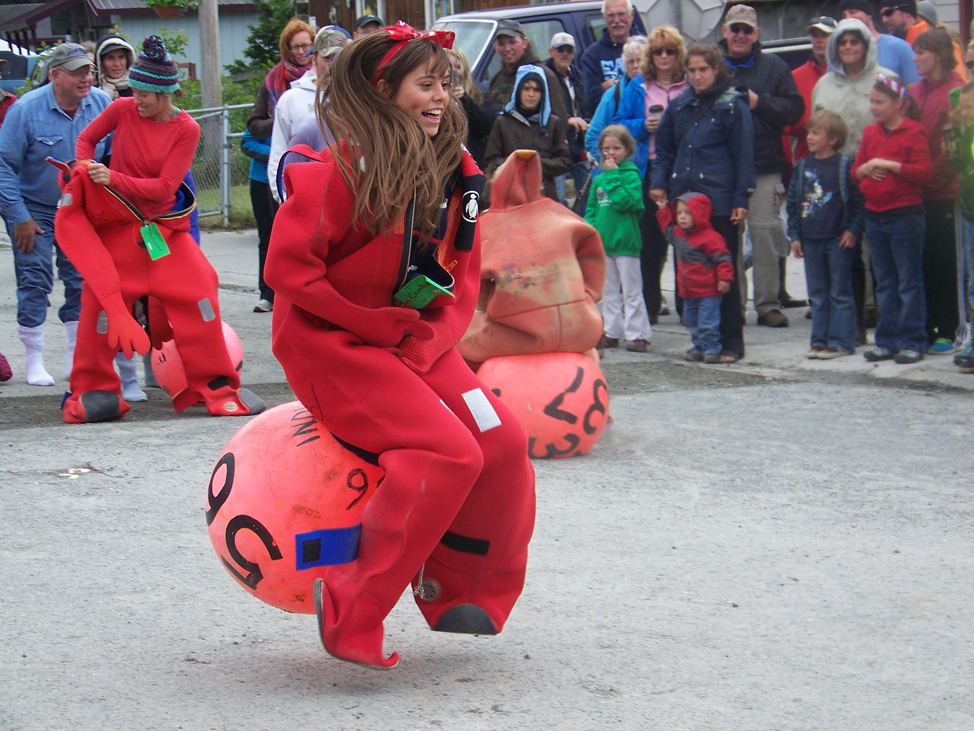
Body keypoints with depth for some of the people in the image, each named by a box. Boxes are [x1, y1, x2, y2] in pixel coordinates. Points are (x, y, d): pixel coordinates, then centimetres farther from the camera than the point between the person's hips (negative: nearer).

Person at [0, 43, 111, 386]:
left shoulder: (102, 104, -10)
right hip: (33, 210, -3)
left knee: (82, 282, 4)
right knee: (35, 284, -5)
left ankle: (77, 359, 13)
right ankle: (34, 361, 5)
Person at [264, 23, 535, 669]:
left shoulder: (452, 170, 5)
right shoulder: (346, 169, -17)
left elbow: (463, 277, 6)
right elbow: (289, 268, -20)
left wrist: (427, 344, -12)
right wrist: (381, 327, -17)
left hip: (414, 343, 7)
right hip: (331, 345, -7)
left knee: (503, 443, -7)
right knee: (447, 452, -23)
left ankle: (457, 592, 12)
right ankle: (350, 615, -17)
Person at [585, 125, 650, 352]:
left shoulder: (631, 175, -7)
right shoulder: (599, 179, 11)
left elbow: (624, 201, -21)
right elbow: (591, 210, 15)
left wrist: (613, 176, -16)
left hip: (626, 242, -6)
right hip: (604, 241, 7)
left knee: (631, 291, -1)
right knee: (608, 291, 13)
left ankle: (637, 334, 2)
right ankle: (612, 332, 20)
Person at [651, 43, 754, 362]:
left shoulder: (732, 106, -3)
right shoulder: (679, 106, 12)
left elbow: (743, 155, -4)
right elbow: (664, 148, 20)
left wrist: (741, 200, -9)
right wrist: (659, 182, 5)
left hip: (720, 203, -5)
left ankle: (730, 342, 5)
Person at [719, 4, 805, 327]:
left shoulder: (773, 66, 6)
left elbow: (795, 108, 1)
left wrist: (760, 102, -11)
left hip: (765, 168, -1)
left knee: (766, 233, -2)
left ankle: (768, 303, 5)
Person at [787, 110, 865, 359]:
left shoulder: (846, 166, -7)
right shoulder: (802, 167, 8)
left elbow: (860, 201, -6)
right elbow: (793, 203, 12)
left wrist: (853, 230, -11)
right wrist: (794, 236, 7)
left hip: (838, 239, -5)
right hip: (810, 240, 5)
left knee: (840, 293, 1)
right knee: (817, 295, 10)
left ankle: (841, 341, 3)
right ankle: (819, 341, 15)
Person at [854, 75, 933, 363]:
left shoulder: (914, 132, -6)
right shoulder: (870, 133, 14)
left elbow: (924, 171, -15)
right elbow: (855, 171, 15)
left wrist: (889, 165, -20)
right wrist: (865, 169, -7)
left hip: (906, 215, -7)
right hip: (874, 215, 7)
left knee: (909, 282, -2)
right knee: (885, 284, 10)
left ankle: (912, 342, 0)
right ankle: (887, 342, 15)